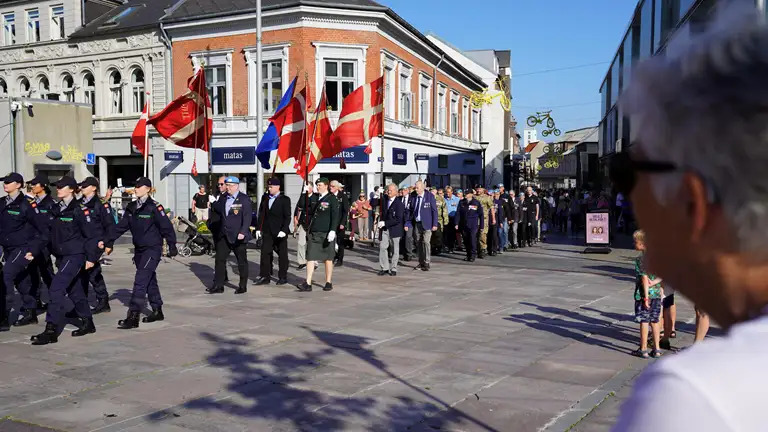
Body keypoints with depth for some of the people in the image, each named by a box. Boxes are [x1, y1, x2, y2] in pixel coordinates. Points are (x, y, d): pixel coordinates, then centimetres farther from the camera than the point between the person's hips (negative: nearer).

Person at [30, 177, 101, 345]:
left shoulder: (79, 210, -12)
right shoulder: (56, 210, 11)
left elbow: (92, 233, -13)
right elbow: (52, 233, 18)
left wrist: (91, 258, -14)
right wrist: (55, 255, 12)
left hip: (75, 255, -8)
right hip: (61, 256, 8)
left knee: (56, 289, -15)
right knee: (74, 290, 15)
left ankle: (51, 330, -14)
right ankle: (87, 323, 28)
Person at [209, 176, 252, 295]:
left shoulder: (244, 199, -8)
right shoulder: (222, 198, 10)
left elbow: (247, 217, -15)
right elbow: (218, 212, 21)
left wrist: (243, 232, -22)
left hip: (238, 236, -6)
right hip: (223, 235, 6)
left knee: (242, 261, 5)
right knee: (220, 259, 5)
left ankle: (243, 286, 16)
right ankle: (218, 286, 11)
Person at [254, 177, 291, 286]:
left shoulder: (284, 200, -4)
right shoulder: (265, 198, 10)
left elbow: (287, 217, -8)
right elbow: (261, 214, 11)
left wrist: (284, 230, -17)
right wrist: (258, 228, 5)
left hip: (279, 232, -4)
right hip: (267, 231, 4)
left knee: (282, 255, 5)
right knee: (265, 253, 0)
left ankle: (283, 277, 14)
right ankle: (264, 277, 4)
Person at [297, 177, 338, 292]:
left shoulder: (332, 199, -5)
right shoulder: (313, 198, 11)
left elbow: (335, 216, -10)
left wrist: (332, 231, -19)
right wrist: (308, 229, 15)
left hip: (326, 234, -4)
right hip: (313, 233, 5)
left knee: (328, 259, 7)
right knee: (310, 258, -2)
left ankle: (329, 283, 18)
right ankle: (308, 284, -3)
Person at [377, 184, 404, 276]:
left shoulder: (399, 204, -13)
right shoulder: (384, 199, 7)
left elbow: (398, 219, -19)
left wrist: (385, 223, -20)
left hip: (395, 229, -4)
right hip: (384, 228, 5)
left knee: (394, 250, 5)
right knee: (382, 247, -5)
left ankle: (393, 269, 16)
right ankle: (384, 268, 2)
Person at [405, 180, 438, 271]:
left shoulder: (430, 196, -6)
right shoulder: (413, 197, 5)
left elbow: (434, 210, -5)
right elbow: (410, 211, 10)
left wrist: (435, 224, -10)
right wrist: (407, 223, 4)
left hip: (426, 224, -4)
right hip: (416, 224, 4)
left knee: (426, 242, -9)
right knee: (418, 243, 9)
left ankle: (427, 263, -2)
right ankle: (421, 262, 20)